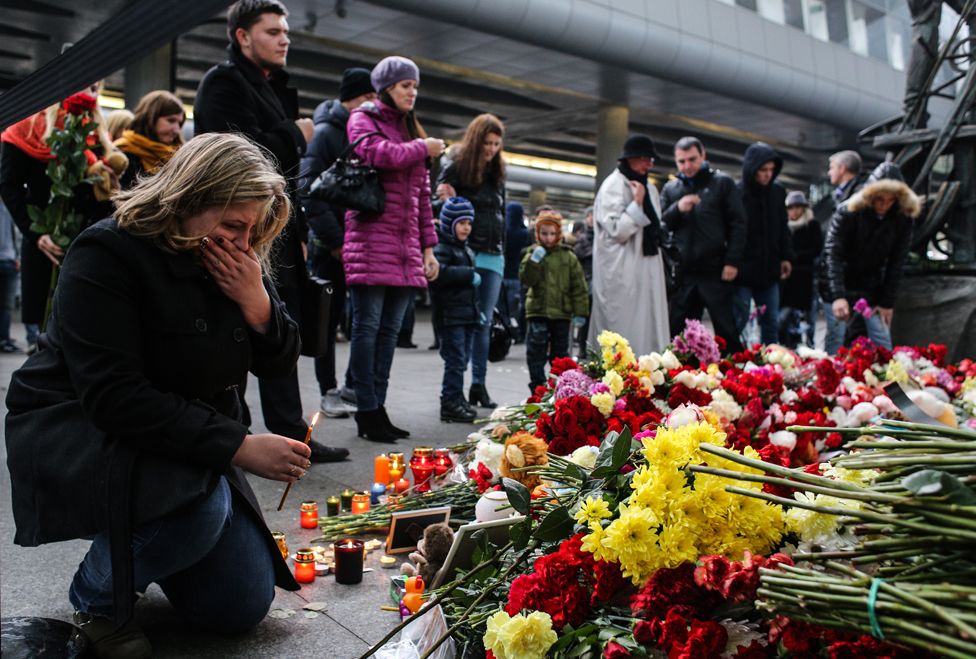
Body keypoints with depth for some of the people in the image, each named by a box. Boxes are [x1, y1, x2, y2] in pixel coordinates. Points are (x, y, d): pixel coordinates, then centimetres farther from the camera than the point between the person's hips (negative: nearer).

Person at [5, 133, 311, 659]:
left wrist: (256, 303, -21)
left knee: (242, 607, 1)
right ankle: (95, 597, -4)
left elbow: (279, 363, 0)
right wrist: (239, 446, -35)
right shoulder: (106, 256, -21)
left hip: (192, 439, 6)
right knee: (201, 504, -37)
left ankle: (138, 545, 30)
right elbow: (113, 397, -30)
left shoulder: (237, 263, -1)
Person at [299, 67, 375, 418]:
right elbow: (310, 191, -14)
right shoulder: (327, 132, -7)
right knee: (329, 319, 2)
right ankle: (328, 392, 11)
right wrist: (335, 241, -17)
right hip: (331, 245, -6)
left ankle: (354, 385, 19)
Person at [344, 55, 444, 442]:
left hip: (405, 245, 7)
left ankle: (377, 407, 9)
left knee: (390, 330, 5)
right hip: (371, 237, -7)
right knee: (367, 326, -7)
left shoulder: (411, 131, 25)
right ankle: (367, 412, -3)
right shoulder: (364, 119, 6)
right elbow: (378, 153, -18)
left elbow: (422, 195, 22)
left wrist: (428, 246, 16)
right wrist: (422, 149, -1)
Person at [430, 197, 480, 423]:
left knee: (461, 360, 12)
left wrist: (477, 311, 28)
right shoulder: (441, 248, -9)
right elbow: (439, 273, -29)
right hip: (450, 316, -9)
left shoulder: (466, 250, 21)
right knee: (455, 360, -9)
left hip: (467, 315, 9)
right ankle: (450, 404, -3)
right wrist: (469, 275, -23)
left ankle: (456, 399, 21)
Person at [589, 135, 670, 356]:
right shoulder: (613, 186, -7)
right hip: (622, 273, -8)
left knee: (648, 327, 5)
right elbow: (617, 231, -15)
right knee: (625, 329, -7)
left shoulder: (649, 189, 18)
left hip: (647, 269, 8)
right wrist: (637, 203, -16)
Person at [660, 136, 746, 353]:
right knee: (679, 333, 7)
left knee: (727, 331, 2)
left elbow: (738, 223, -1)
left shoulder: (722, 183, 4)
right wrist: (677, 209, -10)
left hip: (715, 272, -3)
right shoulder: (670, 189, 14)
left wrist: (732, 262, -10)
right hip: (683, 272, 3)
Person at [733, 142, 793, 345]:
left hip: (769, 270, 6)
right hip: (743, 271, -6)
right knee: (738, 321, -3)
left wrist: (786, 257, 11)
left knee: (771, 323, 10)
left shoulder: (778, 192, 7)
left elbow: (783, 229, 18)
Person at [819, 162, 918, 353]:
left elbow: (896, 264, -2)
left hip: (872, 289, 3)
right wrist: (838, 296, -33)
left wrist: (887, 302, -5)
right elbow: (832, 255, -23)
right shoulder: (847, 213, -18)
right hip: (838, 287, -3)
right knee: (836, 339, -2)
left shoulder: (903, 219, -6)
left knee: (882, 343, 2)